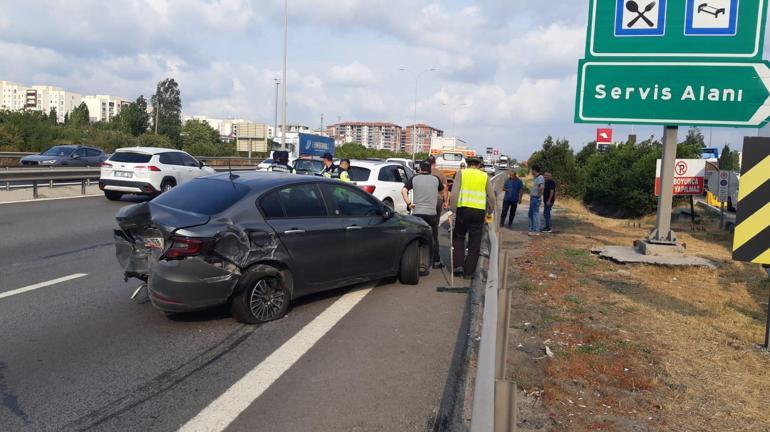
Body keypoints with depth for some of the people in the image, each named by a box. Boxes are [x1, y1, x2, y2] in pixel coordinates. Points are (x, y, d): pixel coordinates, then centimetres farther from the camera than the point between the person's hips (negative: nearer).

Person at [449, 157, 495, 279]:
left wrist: (454, 210, 2)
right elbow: (491, 197, 9)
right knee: (475, 243, 8)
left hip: (463, 209, -1)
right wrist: (489, 212, 20)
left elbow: (454, 193, -3)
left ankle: (458, 265, 6)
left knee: (458, 237, 17)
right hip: (479, 211, 1)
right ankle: (468, 272, 11)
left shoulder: (461, 173, 7)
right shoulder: (485, 176, 12)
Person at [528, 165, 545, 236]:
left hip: (536, 198, -10)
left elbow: (541, 187, -31)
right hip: (532, 198, 10)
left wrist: (539, 195, -19)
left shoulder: (540, 177, -16)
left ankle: (536, 231, -2)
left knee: (536, 214, -6)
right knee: (531, 214, 15)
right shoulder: (536, 178, 16)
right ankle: (531, 229, 22)